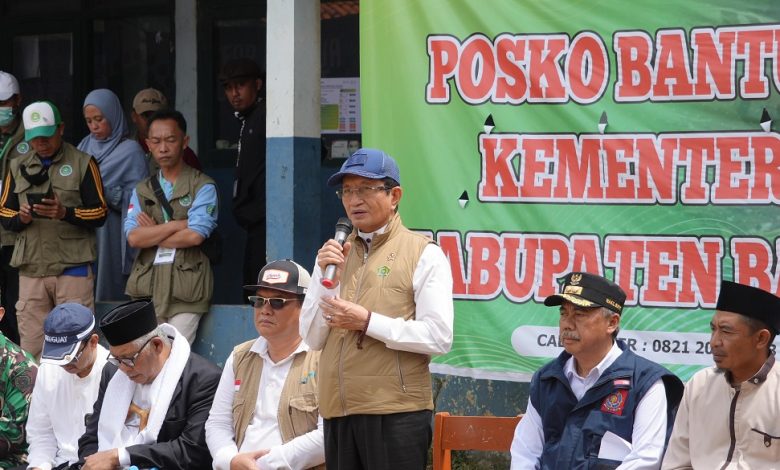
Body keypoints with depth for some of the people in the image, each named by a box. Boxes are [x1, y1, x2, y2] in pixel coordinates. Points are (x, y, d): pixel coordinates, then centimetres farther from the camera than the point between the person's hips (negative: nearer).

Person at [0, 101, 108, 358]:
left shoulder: (82, 163, 3)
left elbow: (99, 214, -1)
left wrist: (66, 213, -19)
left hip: (73, 267, -3)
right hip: (31, 267, 3)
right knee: (31, 346, 2)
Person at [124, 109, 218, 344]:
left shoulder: (203, 187, 4)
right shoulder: (142, 190, 18)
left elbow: (195, 235, -11)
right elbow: (133, 237, 2)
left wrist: (152, 235, 1)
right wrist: (179, 224, -6)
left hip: (185, 287, -4)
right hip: (146, 287, 4)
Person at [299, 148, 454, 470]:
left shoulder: (423, 254, -1)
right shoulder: (334, 253, 16)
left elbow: (439, 338, -10)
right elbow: (312, 339, 11)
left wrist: (368, 322, -15)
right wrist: (325, 276, -1)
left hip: (396, 413, -5)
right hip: (338, 412, 5)